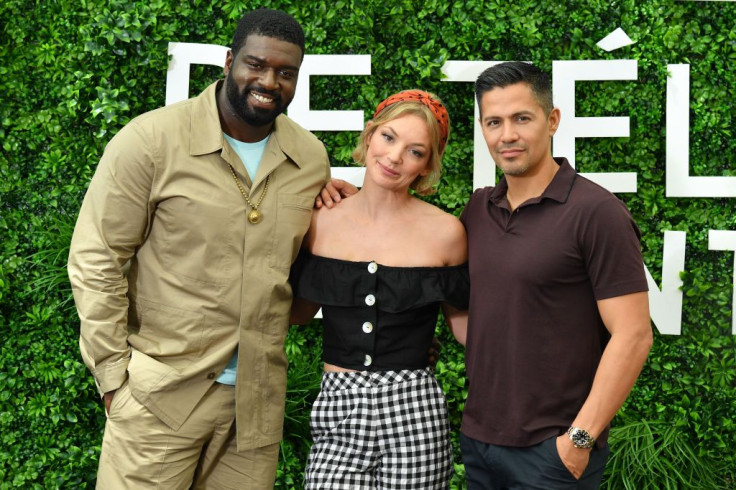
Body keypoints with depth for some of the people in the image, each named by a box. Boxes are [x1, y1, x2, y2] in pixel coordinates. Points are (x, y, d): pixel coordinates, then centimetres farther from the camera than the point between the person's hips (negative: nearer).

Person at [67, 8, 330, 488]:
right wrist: (114, 372, -7)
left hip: (259, 395, 4)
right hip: (161, 393, -4)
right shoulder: (151, 140, -9)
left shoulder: (312, 158, 4)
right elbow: (96, 259, -6)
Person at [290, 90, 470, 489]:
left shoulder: (445, 232, -3)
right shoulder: (321, 221, 2)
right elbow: (298, 311, 13)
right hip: (337, 412, 2)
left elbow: (465, 325, 6)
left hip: (414, 413, -1)